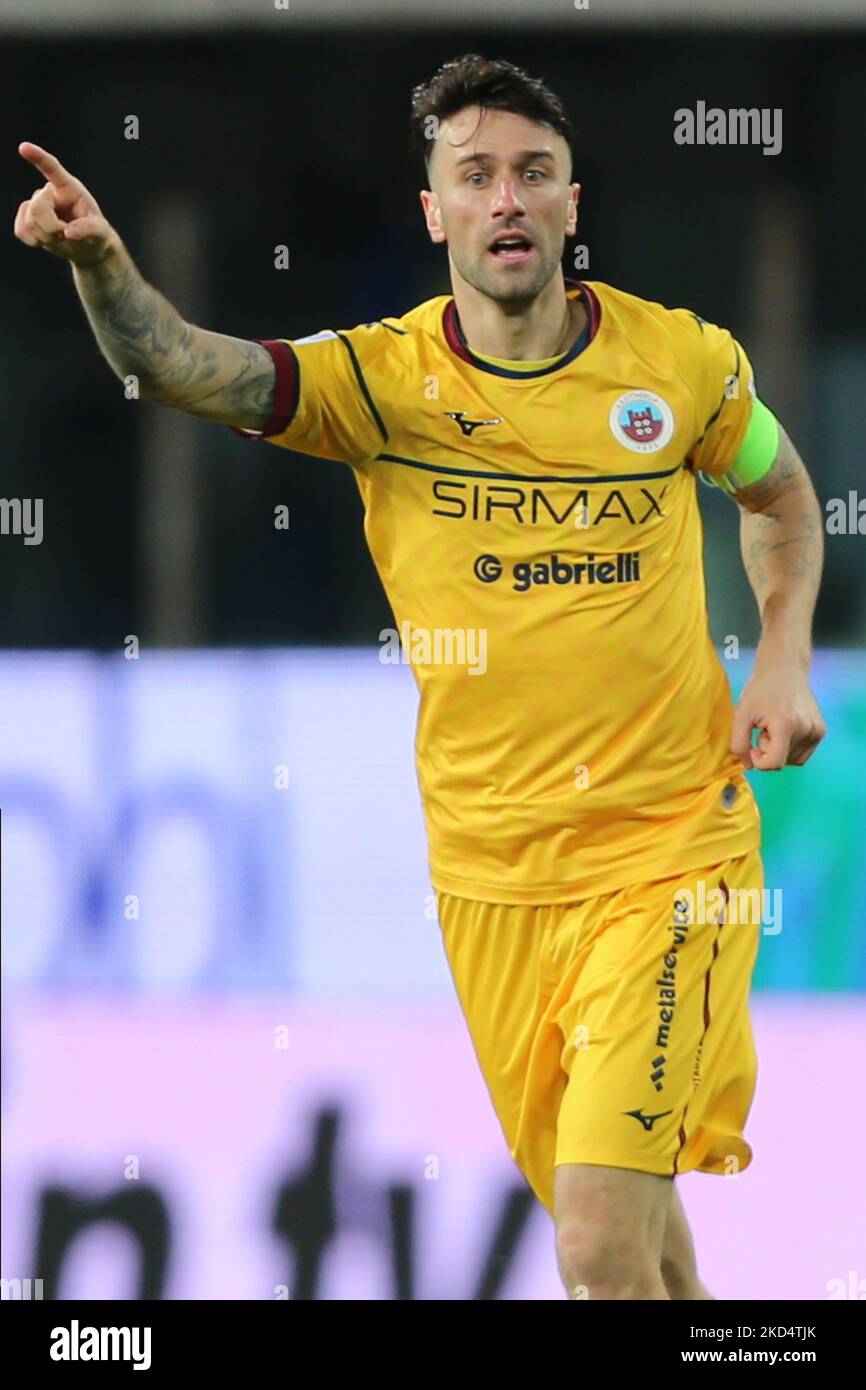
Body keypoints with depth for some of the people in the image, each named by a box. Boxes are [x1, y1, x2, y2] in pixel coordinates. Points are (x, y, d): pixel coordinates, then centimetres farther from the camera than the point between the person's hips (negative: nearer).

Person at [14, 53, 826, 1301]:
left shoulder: (683, 362, -4)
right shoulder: (381, 379, -6)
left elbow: (780, 493, 17)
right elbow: (177, 368, -22)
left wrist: (784, 660, 2)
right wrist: (100, 260, -42)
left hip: (667, 856, -2)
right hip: (488, 871, 2)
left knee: (600, 1248, -17)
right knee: (612, 1212, 15)